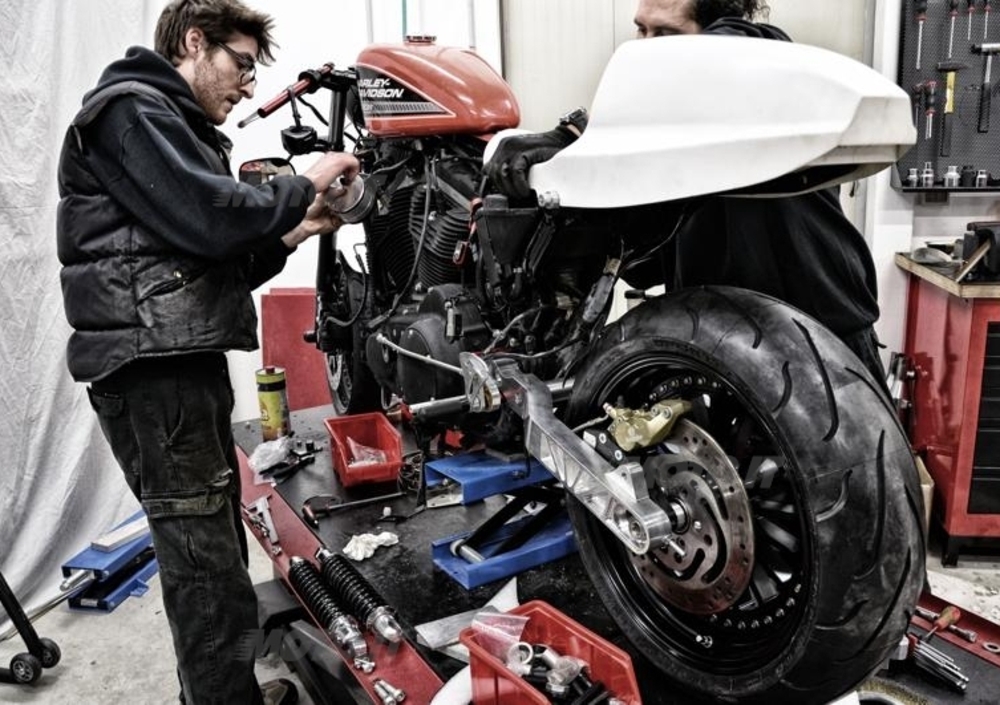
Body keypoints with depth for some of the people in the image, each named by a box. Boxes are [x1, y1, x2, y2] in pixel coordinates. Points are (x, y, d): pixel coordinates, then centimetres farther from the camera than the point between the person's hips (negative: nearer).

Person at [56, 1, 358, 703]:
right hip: (149, 366, -10)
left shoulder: (175, 126, 27)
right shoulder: (131, 108, -4)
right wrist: (303, 185, -6)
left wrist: (295, 231, 10)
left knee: (217, 545, 14)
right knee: (206, 559, -9)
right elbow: (210, 217, -20)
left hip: (185, 361, 10)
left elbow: (216, 263, 22)